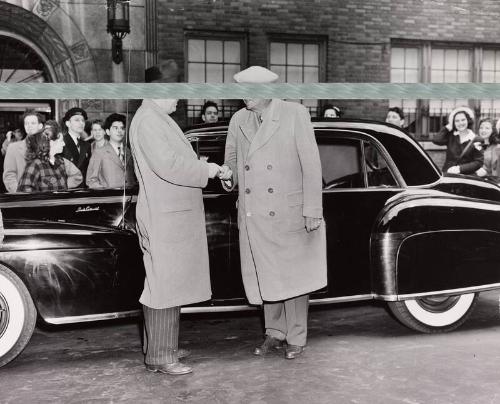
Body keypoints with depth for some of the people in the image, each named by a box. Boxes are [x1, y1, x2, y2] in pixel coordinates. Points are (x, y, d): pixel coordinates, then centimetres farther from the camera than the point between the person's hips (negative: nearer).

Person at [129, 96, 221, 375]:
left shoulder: (160, 120, 17)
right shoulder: (147, 121, -15)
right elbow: (168, 165, -25)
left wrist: (199, 167, 8)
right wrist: (205, 170, -14)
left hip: (174, 218, 10)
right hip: (163, 220, -10)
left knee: (171, 285, 16)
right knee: (163, 287, -4)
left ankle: (164, 347, 26)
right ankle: (159, 358, 4)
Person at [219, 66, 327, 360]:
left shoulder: (295, 114, -6)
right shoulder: (238, 121, 7)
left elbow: (311, 164, -8)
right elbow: (232, 160, 14)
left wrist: (312, 211, -12)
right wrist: (228, 175, -11)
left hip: (288, 213, -4)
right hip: (254, 216, 4)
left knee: (293, 276, 7)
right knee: (266, 277, 13)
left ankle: (296, 338, 20)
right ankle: (275, 333, 29)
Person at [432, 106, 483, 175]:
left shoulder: (475, 141, 4)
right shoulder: (450, 136, 11)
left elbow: (478, 162, 0)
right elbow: (436, 140, -7)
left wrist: (460, 168, -12)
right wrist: (447, 127, 5)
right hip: (447, 175, 2)